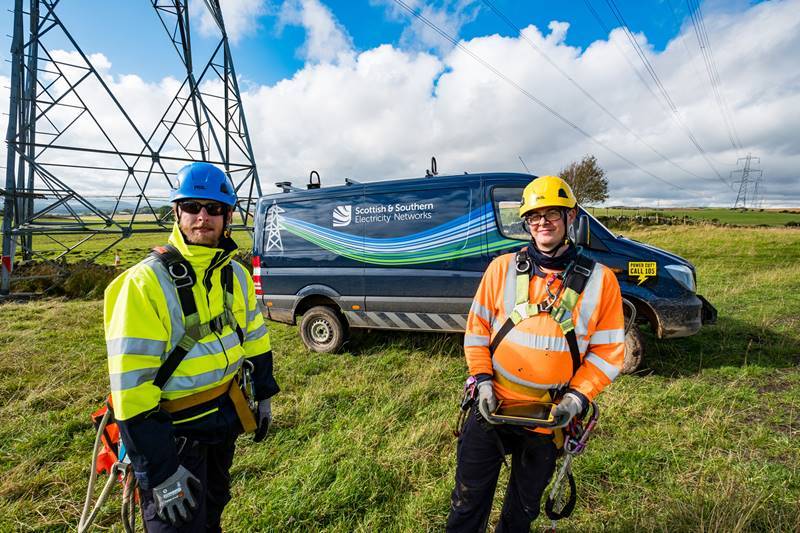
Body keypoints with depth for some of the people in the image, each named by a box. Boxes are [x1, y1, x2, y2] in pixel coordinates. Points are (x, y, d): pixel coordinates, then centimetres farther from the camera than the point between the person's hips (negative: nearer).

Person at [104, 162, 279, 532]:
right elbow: (130, 384, -23)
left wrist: (262, 397, 12)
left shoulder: (236, 275, -1)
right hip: (174, 431, -6)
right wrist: (161, 469, -21)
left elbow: (255, 340, 9)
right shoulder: (144, 283, -22)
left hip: (227, 418, 6)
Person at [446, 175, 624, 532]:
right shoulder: (503, 268, -5)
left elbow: (607, 351, -2)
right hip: (491, 406, 0)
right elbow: (477, 328, 0)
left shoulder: (599, 280, -6)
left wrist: (576, 398, -12)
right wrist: (482, 381, -8)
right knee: (468, 501, 14)